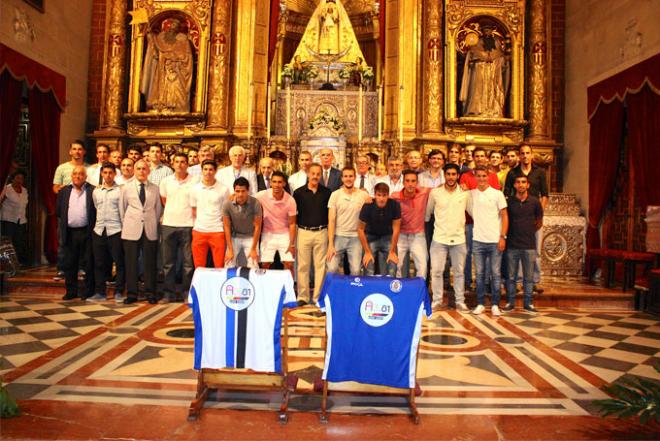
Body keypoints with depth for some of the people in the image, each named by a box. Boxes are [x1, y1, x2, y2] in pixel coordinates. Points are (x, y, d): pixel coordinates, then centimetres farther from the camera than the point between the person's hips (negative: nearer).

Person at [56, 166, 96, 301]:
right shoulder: (64, 191, 10)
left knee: (88, 264, 3)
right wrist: (66, 221, 6)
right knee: (69, 264, 8)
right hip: (70, 233, 3)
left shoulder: (92, 191, -2)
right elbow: (58, 211, 13)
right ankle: (71, 291, 18)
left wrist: (92, 226, -5)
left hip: (87, 232, -3)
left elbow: (98, 210, -3)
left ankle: (89, 291, 13)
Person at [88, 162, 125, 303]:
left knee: (119, 262, -2)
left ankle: (118, 292, 7)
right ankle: (99, 292, 18)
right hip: (98, 230, 5)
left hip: (115, 230, -4)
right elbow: (95, 208, 21)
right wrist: (99, 222, 16)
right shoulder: (96, 191, 12)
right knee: (99, 263, 9)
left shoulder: (120, 190, -2)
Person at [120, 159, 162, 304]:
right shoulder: (126, 188, 6)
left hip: (150, 231, 0)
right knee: (131, 263, 3)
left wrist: (154, 223, 7)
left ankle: (150, 293, 12)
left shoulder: (155, 188, 7)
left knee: (149, 262, 3)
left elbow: (158, 208, 11)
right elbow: (122, 209, 10)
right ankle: (131, 293, 12)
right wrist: (125, 224, 8)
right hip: (131, 230, 0)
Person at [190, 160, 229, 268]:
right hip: (199, 231, 2)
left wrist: (226, 233, -2)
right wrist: (194, 228, 5)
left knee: (219, 267, 0)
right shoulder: (195, 189, 5)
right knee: (199, 267, 7)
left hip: (217, 232, -2)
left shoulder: (223, 189, -1)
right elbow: (193, 212, 12)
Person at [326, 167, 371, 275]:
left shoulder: (364, 195, -1)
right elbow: (331, 220, -4)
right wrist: (330, 244, -8)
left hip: (355, 238, 0)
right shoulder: (335, 195, -2)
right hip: (338, 237, 0)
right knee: (332, 268, -3)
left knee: (356, 270, 1)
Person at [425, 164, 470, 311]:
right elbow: (428, 212, 11)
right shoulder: (435, 192, 0)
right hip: (439, 238, -1)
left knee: (459, 271, 9)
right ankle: (436, 300, 14)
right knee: (436, 271, 1)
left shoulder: (465, 193, 2)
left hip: (459, 238, 1)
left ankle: (460, 301, 20)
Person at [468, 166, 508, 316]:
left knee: (495, 273, 3)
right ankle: (480, 304, 15)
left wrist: (503, 237, -6)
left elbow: (504, 216, 1)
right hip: (478, 240, 2)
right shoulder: (470, 194, 5)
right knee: (479, 273, 6)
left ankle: (495, 305, 13)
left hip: (495, 240, -1)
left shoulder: (497, 194, 1)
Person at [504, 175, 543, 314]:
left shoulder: (535, 202, 1)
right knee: (511, 276, 6)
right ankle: (510, 302, 15)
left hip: (529, 245, 0)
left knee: (529, 277, 7)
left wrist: (529, 232, 10)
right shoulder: (509, 201, 0)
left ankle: (528, 303, 17)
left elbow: (539, 222, 13)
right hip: (512, 245, 0)